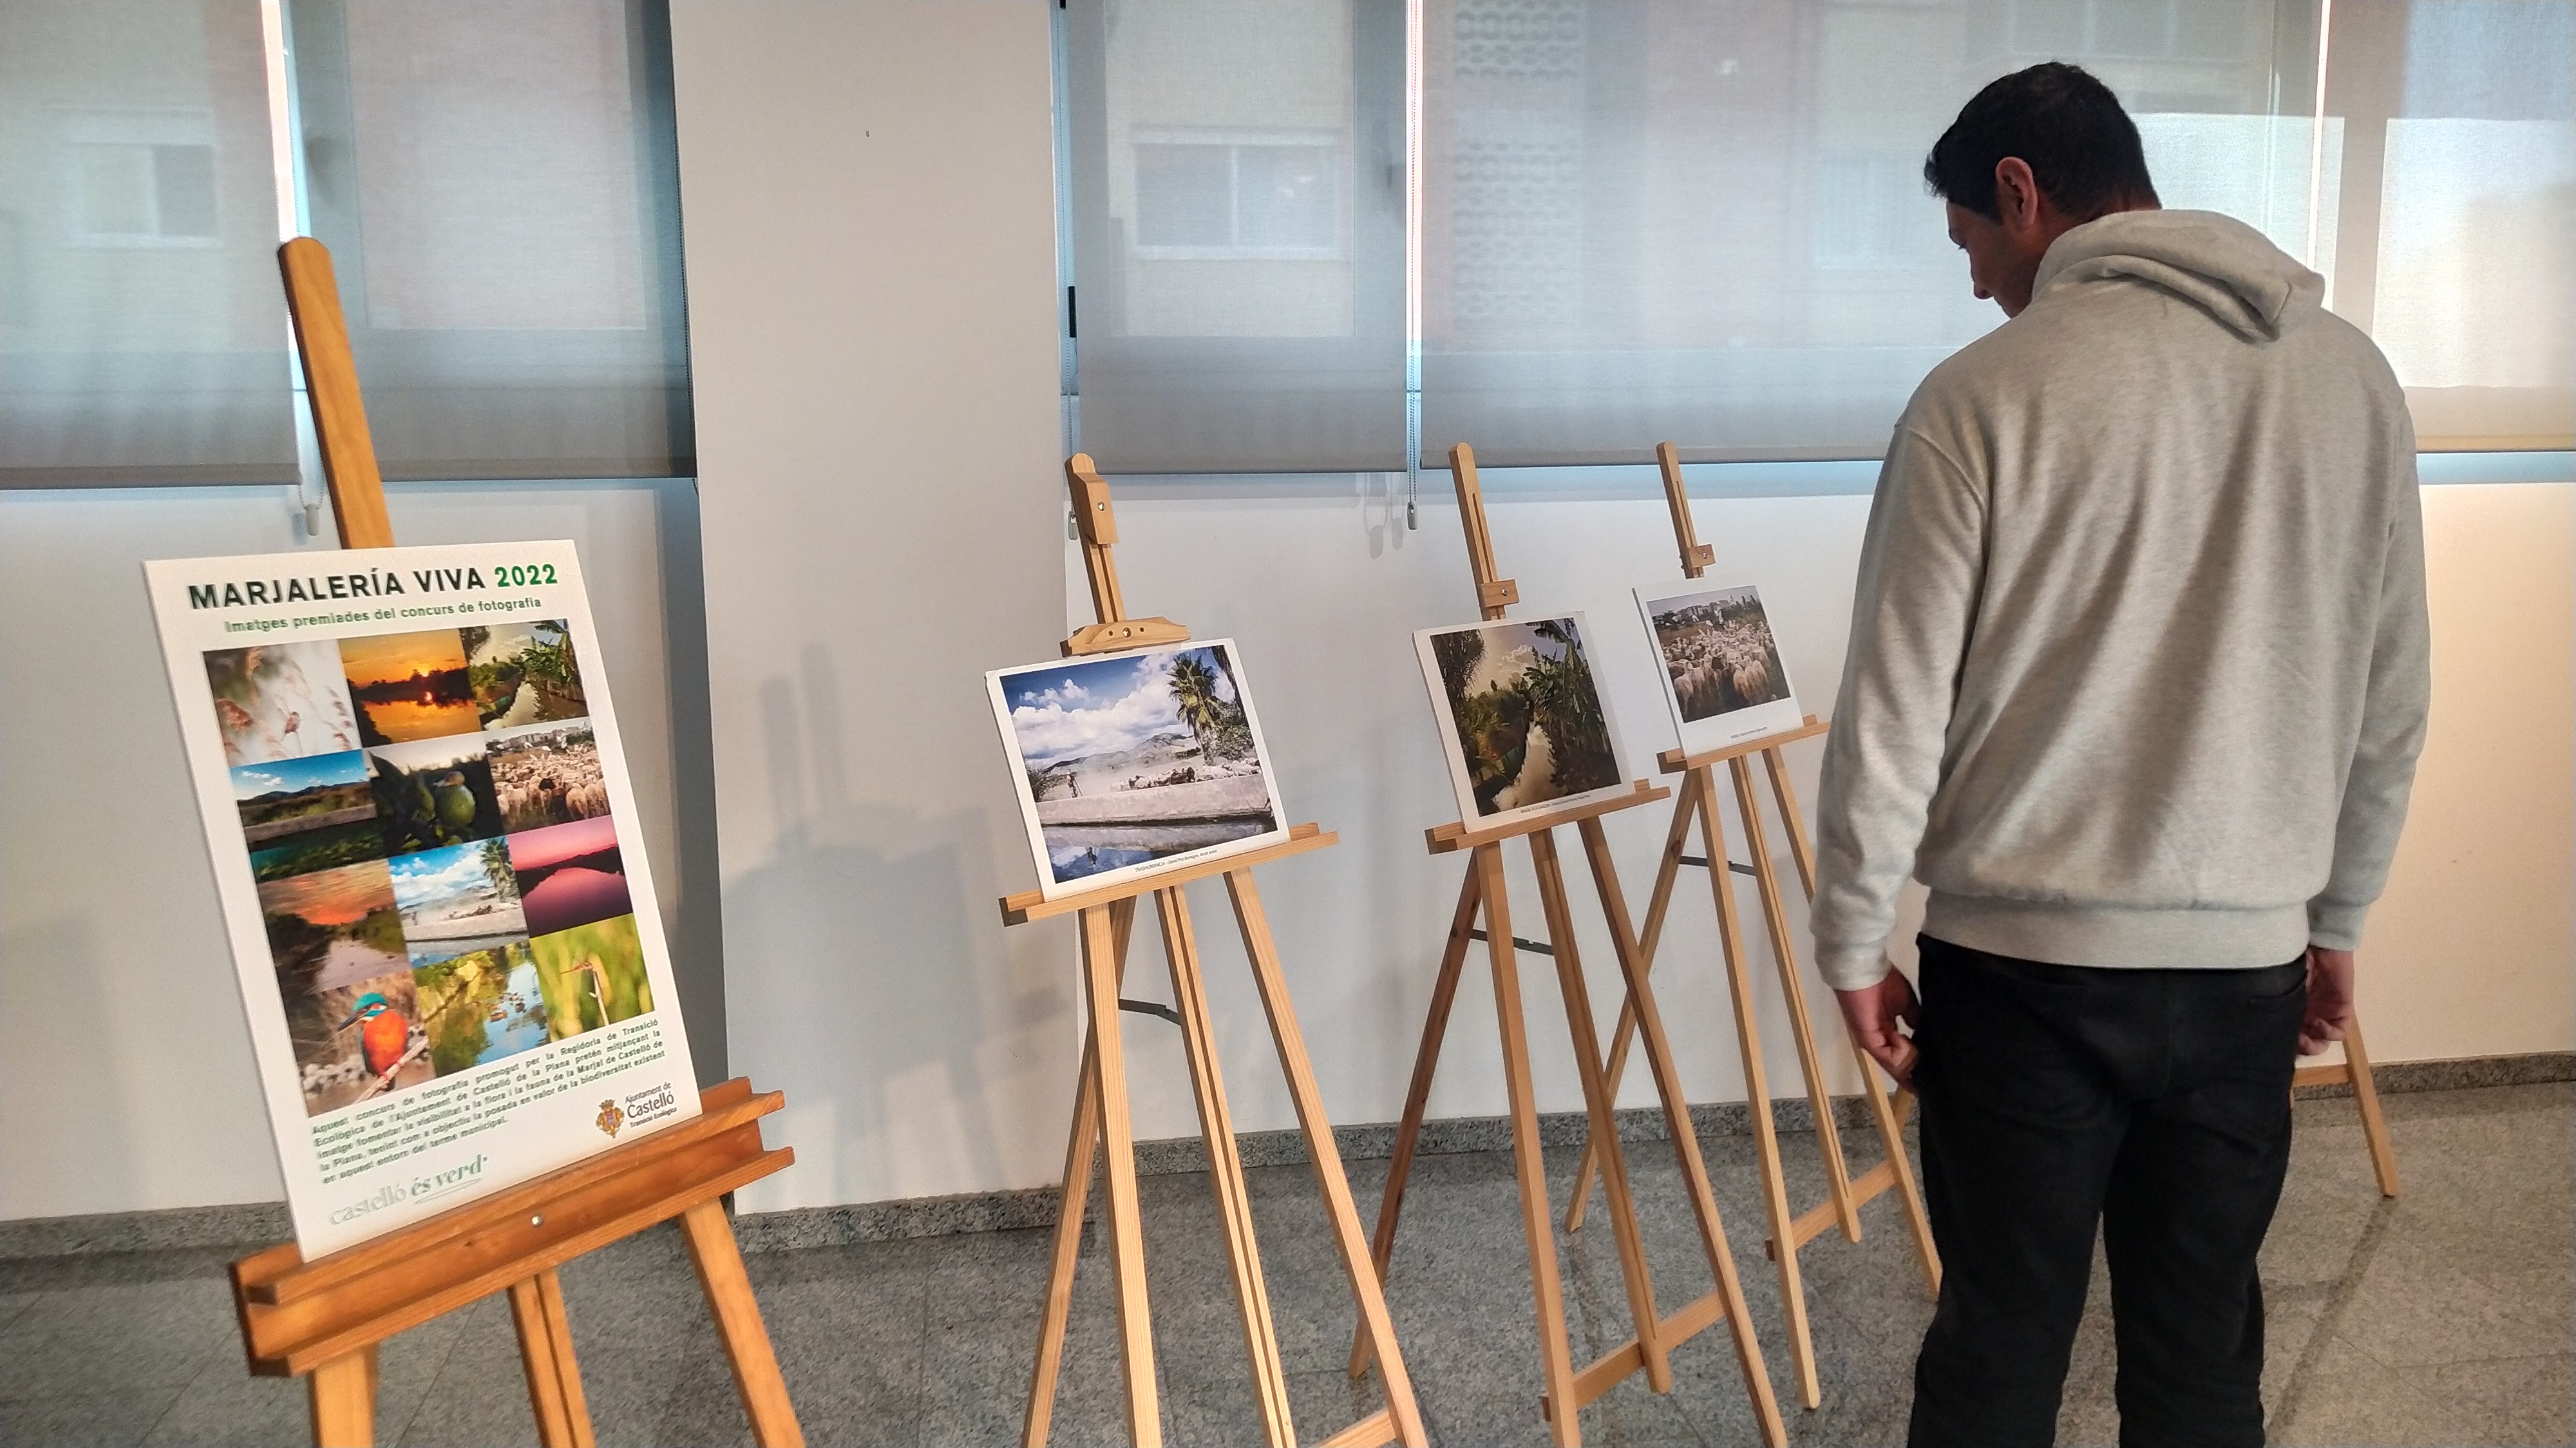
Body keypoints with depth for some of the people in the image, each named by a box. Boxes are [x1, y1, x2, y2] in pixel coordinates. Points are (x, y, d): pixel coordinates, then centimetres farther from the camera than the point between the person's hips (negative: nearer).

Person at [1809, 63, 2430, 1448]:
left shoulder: (1990, 392, -11)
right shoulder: (2352, 374, 4)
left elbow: (1894, 708, -10)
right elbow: (2392, 700, 10)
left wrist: (1851, 937, 2)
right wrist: (2334, 917, 21)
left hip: (2023, 966, -4)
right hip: (2248, 965, 4)